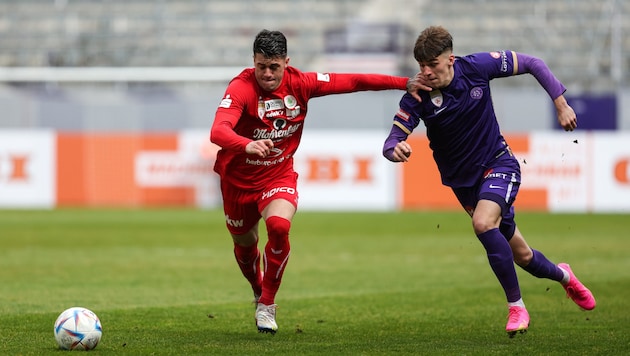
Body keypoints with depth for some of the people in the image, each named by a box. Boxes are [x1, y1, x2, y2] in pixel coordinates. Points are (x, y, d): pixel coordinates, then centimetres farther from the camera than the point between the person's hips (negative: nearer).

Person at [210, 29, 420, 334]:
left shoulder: (300, 83, -14)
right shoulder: (241, 88, -26)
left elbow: (353, 82, -8)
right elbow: (218, 132, -43)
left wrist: (406, 84, -10)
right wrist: (247, 145, -64)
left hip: (279, 175, 1)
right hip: (239, 179, -1)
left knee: (279, 226, -27)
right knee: (244, 242, 16)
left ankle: (267, 305, -9)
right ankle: (258, 291, 52)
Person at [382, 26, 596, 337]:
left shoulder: (477, 67, -18)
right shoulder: (417, 97, -19)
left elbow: (532, 64, -6)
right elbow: (391, 142, -22)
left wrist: (561, 103, -8)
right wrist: (395, 150, -46)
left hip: (498, 163, -2)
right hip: (462, 179, 2)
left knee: (483, 223, -31)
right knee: (521, 255, 11)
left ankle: (516, 306, -16)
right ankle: (562, 276, 45)